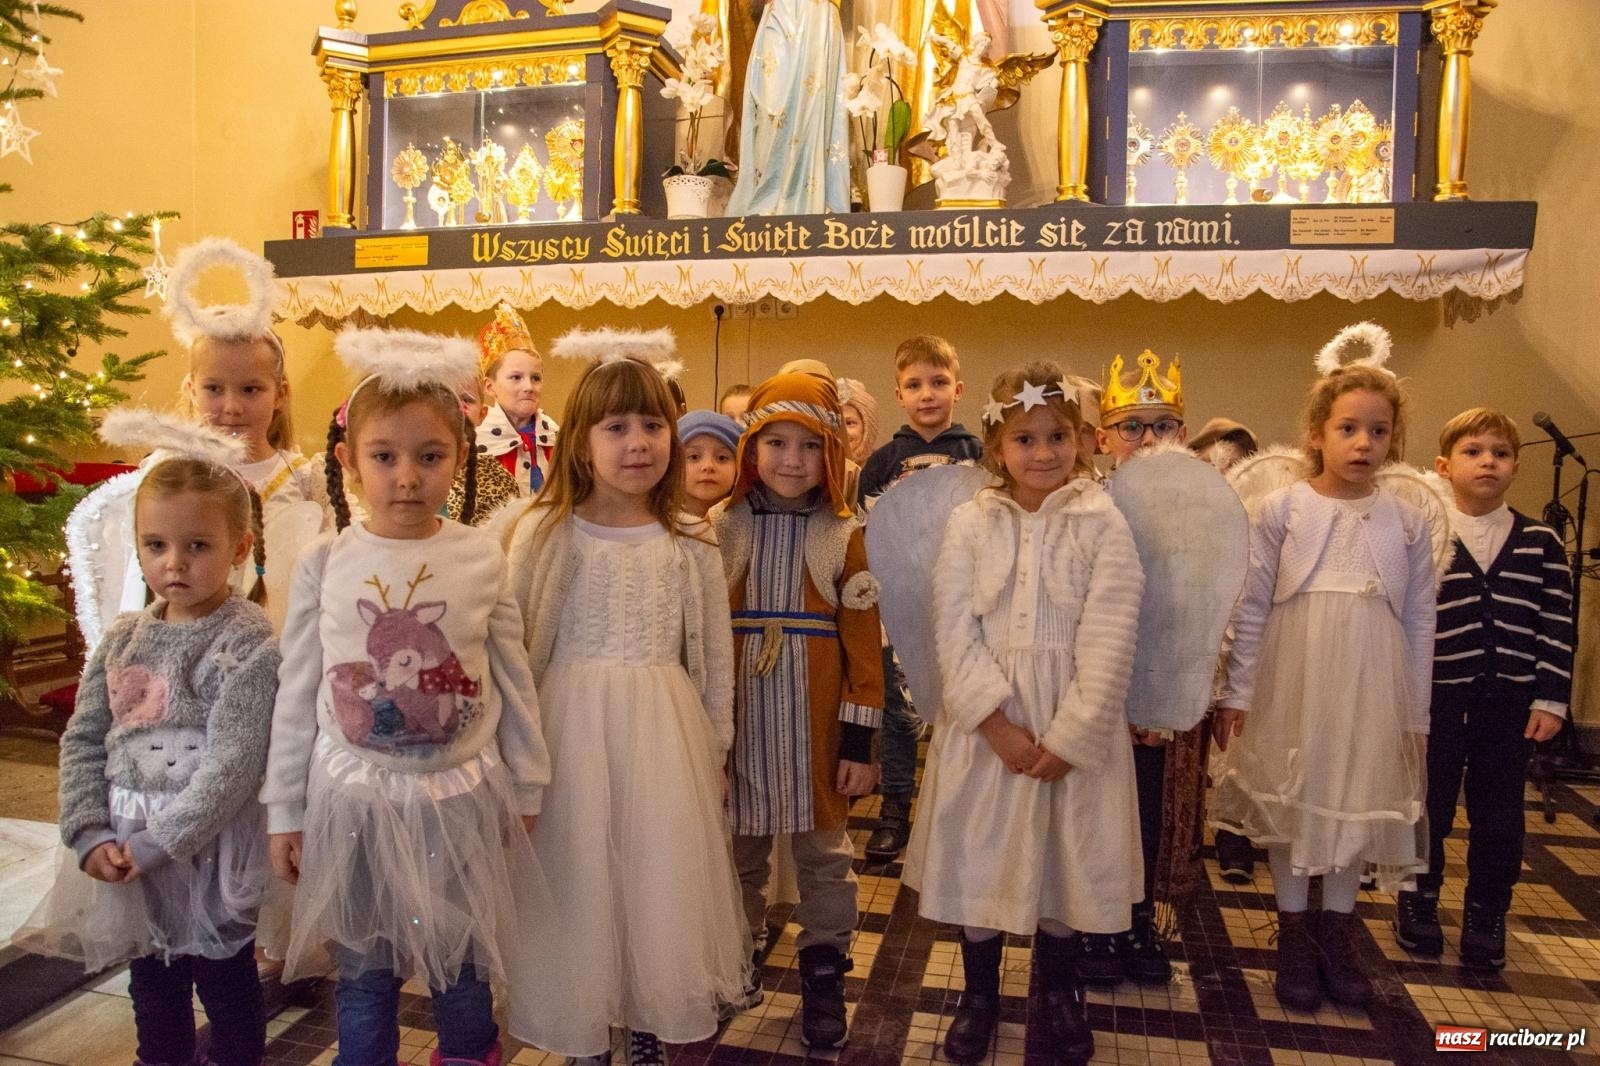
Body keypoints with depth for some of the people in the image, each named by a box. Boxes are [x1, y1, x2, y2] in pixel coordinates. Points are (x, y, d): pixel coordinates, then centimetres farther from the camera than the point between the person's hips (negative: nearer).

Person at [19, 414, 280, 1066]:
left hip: (211, 841, -6)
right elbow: (83, 741, 4)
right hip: (126, 844, 6)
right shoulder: (124, 639, 3)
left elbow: (232, 765, -20)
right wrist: (89, 835, -6)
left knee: (224, 981, 11)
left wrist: (155, 843, -18)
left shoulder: (247, 643, -16)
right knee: (152, 984, 23)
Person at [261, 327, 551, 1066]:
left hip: (462, 799, 0)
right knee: (363, 978, 14)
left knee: (464, 973, 15)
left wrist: (525, 787, 6)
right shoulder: (323, 564, -5)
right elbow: (296, 695, 1)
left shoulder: (481, 559, -6)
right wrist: (285, 810, 4)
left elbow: (514, 683, 1)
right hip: (353, 802, 0)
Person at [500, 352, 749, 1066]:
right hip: (573, 728, -1)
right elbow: (518, 647, -2)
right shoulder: (547, 533, -5)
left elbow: (714, 657, 6)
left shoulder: (691, 544, 1)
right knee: (579, 881, 9)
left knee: (660, 875, 9)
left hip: (664, 731, 2)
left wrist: (713, 751, 8)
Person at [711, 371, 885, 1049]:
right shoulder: (719, 527, -1)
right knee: (738, 848, 16)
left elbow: (863, 642, -3)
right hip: (738, 724, 1)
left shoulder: (844, 534, -2)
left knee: (824, 854, 11)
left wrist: (860, 739, -5)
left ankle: (823, 976, 28)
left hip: (816, 726, 0)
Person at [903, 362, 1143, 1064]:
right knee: (979, 852, 11)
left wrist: (1070, 735, -15)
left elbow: (1109, 638, -10)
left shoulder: (1102, 522, -6)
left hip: (1075, 724, 0)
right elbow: (955, 632, -7)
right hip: (986, 723, 1)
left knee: (1066, 852, 13)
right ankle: (979, 993, 32)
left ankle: (1058, 991, 37)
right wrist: (997, 723, -15)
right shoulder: (970, 523, -2)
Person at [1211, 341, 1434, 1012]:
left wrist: (1417, 713, 7)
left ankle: (1337, 932, 31)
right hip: (1292, 686, -2)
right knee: (1293, 801, 9)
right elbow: (1252, 608, -3)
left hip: (1371, 692, 2)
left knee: (1356, 802, 12)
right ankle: (1295, 934, 26)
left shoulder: (1407, 521, 2)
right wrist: (1237, 693, -3)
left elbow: (1419, 622, 6)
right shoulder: (1280, 510, -5)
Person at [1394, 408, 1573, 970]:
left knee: (1498, 816, 10)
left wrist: (1550, 698, -2)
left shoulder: (1542, 544, 2)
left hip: (1512, 701, 2)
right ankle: (1418, 905, 30)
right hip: (1438, 696, -1)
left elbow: (1557, 627, 2)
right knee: (1430, 808, 10)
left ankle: (1486, 918, 28)